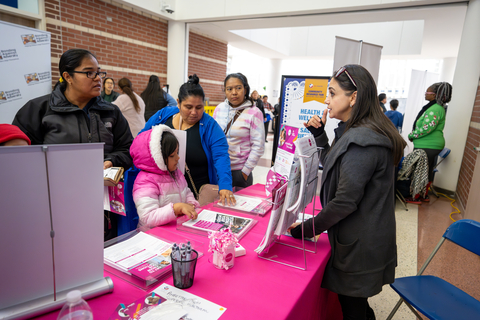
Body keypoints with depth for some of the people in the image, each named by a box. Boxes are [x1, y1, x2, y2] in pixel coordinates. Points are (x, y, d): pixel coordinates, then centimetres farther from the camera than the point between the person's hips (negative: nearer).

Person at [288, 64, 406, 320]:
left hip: (358, 245, -9)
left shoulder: (361, 141, -26)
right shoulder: (356, 131, 7)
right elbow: (333, 167, 14)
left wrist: (307, 228, -15)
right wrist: (319, 134, 4)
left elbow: (345, 201, -26)